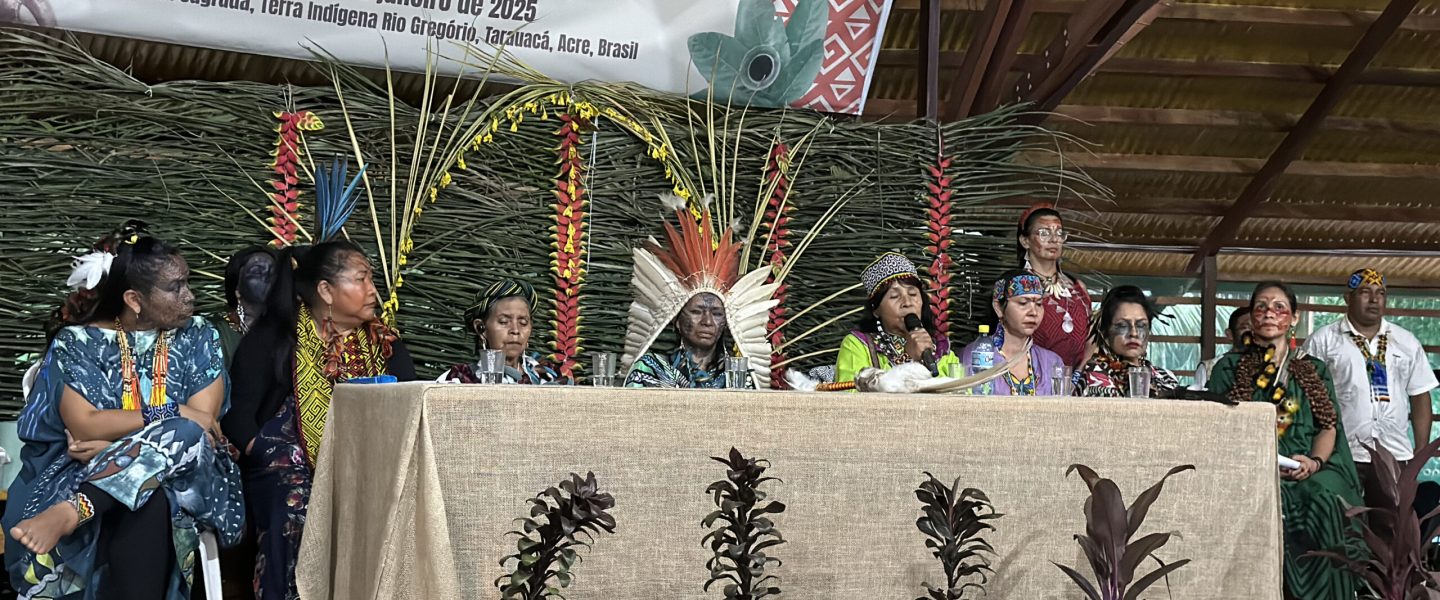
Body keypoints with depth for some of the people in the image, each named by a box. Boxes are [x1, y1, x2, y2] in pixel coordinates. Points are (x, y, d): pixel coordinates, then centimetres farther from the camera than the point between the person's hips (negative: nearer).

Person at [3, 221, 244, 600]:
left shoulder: (198, 337, 5)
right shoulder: (78, 343, -1)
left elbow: (203, 423, -5)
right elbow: (84, 427, -13)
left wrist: (113, 444, -13)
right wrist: (171, 415, -17)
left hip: (181, 474, 2)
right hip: (84, 472, -2)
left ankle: (72, 511, -48)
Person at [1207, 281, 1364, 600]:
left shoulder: (1315, 370, 21)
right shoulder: (1228, 368, 15)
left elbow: (1329, 426, 12)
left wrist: (1315, 461, -9)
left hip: (1310, 469, 2)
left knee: (1327, 502, -31)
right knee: (1277, 504, -35)